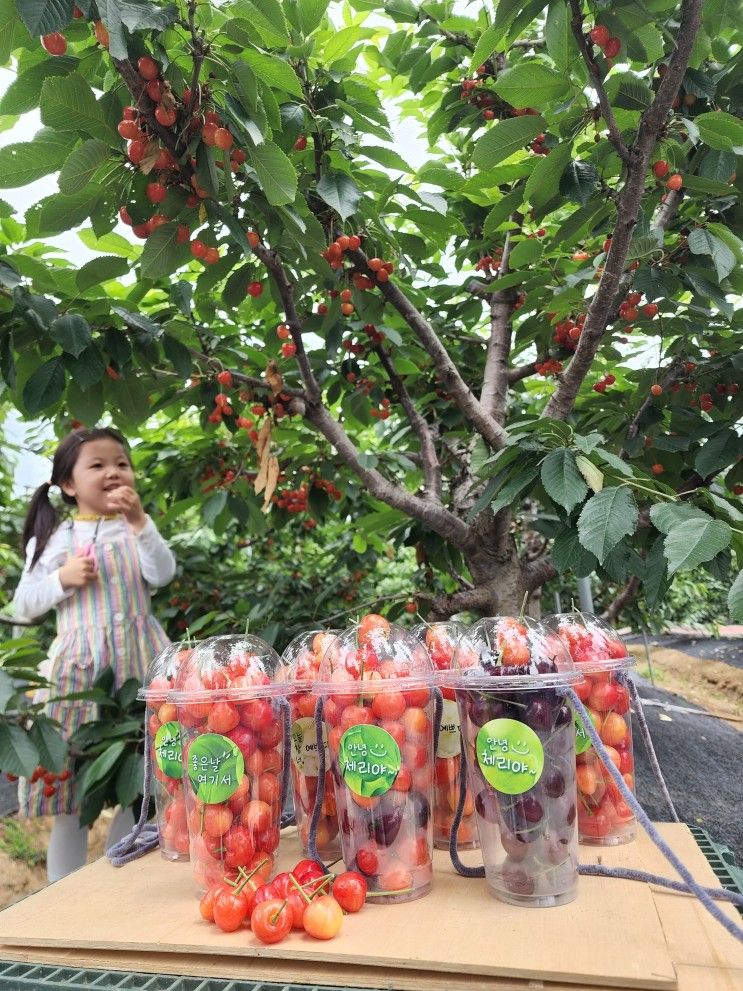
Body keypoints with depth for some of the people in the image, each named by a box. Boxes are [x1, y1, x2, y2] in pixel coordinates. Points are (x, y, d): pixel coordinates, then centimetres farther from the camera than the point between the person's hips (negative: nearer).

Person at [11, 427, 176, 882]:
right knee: (73, 773, 6)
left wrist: (139, 522, -20)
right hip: (80, 662, -1)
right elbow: (24, 604, 7)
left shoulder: (137, 527, 6)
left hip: (138, 658, 1)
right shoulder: (55, 537, 3)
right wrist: (63, 579, -11)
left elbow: (163, 575, -10)